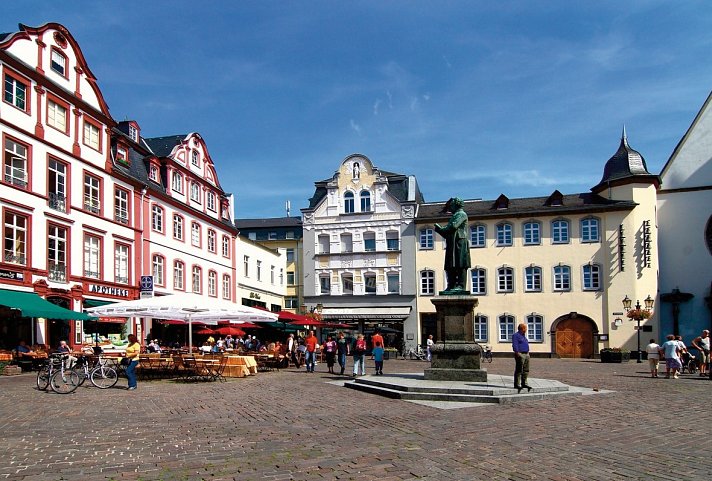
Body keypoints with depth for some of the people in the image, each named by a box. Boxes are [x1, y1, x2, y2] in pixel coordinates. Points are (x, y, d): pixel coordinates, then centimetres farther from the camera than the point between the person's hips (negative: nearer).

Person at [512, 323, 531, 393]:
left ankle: (524, 383, 15)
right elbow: (515, 345, -17)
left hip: (526, 354, 9)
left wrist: (528, 353, 18)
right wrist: (517, 354, -23)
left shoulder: (523, 336, 20)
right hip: (520, 354, -9)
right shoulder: (516, 335, -9)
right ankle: (517, 384, -5)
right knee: (518, 371, -7)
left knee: (526, 370, 9)